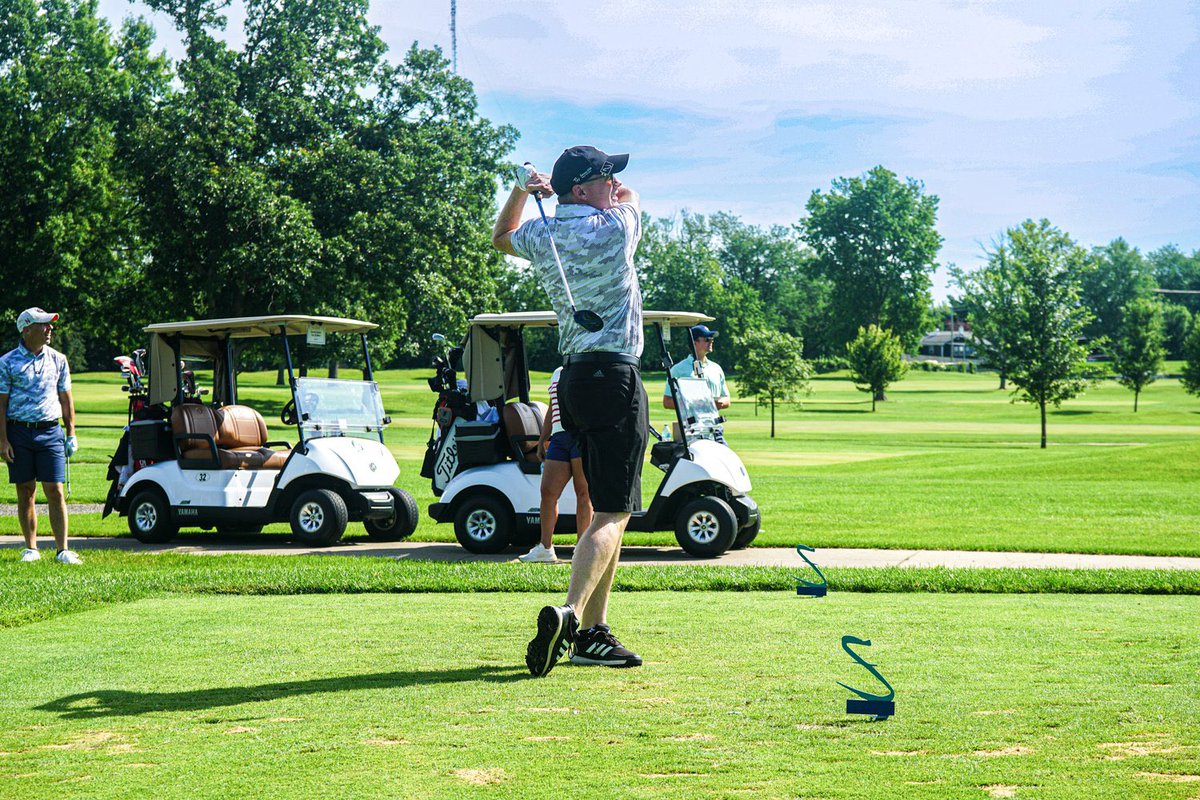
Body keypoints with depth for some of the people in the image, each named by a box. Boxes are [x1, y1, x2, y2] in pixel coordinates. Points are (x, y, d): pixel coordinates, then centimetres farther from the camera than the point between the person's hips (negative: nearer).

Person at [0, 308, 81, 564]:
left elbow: (66, 399, 15)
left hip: (49, 431, 1)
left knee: (55, 491, -5)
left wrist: (71, 434, 8)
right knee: (25, 492, 5)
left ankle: (63, 550, -4)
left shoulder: (58, 359, 9)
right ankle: (31, 548, 14)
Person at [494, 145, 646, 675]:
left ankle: (594, 632, 11)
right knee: (611, 514, -11)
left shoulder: (540, 237, 8)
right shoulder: (613, 229, -7)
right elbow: (632, 196, 16)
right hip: (615, 377, -7)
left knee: (606, 510, 13)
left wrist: (521, 189, 17)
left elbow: (501, 237, 33)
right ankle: (570, 614, -29)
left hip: (574, 375, 8)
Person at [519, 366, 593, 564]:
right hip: (560, 437, 6)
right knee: (548, 491, 1)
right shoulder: (558, 374, 24)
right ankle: (545, 548, 7)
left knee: (583, 492, -5)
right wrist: (542, 440, 25)